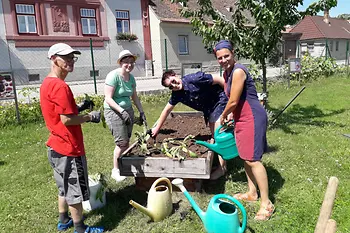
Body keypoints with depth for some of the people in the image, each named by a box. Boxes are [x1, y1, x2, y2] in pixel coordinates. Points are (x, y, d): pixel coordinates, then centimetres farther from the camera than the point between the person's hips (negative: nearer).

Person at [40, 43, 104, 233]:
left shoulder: (47, 83, 9)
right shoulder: (60, 86, -23)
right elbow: (67, 119, -25)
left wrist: (79, 108, 8)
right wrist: (90, 117, -11)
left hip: (57, 146, 10)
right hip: (68, 148, -10)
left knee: (65, 187, 23)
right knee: (75, 190, 5)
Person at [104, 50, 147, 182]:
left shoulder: (131, 78, 8)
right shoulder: (113, 76, -14)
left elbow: (135, 97, 17)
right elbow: (108, 98, -18)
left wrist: (141, 112, 13)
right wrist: (121, 111, -26)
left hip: (128, 110, 7)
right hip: (114, 111, -7)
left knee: (126, 142, 7)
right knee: (122, 143, -7)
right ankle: (115, 171, 9)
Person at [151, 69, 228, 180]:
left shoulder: (195, 79, -27)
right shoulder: (177, 94, -7)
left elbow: (220, 81, -23)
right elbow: (167, 109, 4)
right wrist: (157, 128, 7)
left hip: (220, 101, -7)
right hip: (208, 110, 7)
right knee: (214, 135, 12)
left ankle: (222, 167, -1)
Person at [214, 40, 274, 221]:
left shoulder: (238, 71, -19)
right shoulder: (227, 73, 11)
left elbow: (233, 101, -18)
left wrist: (223, 116, -1)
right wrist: (229, 117, 13)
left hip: (252, 118, -10)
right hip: (242, 118, 10)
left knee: (253, 159, -9)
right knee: (245, 157, 16)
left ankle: (266, 203, 1)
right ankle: (252, 193, 32)